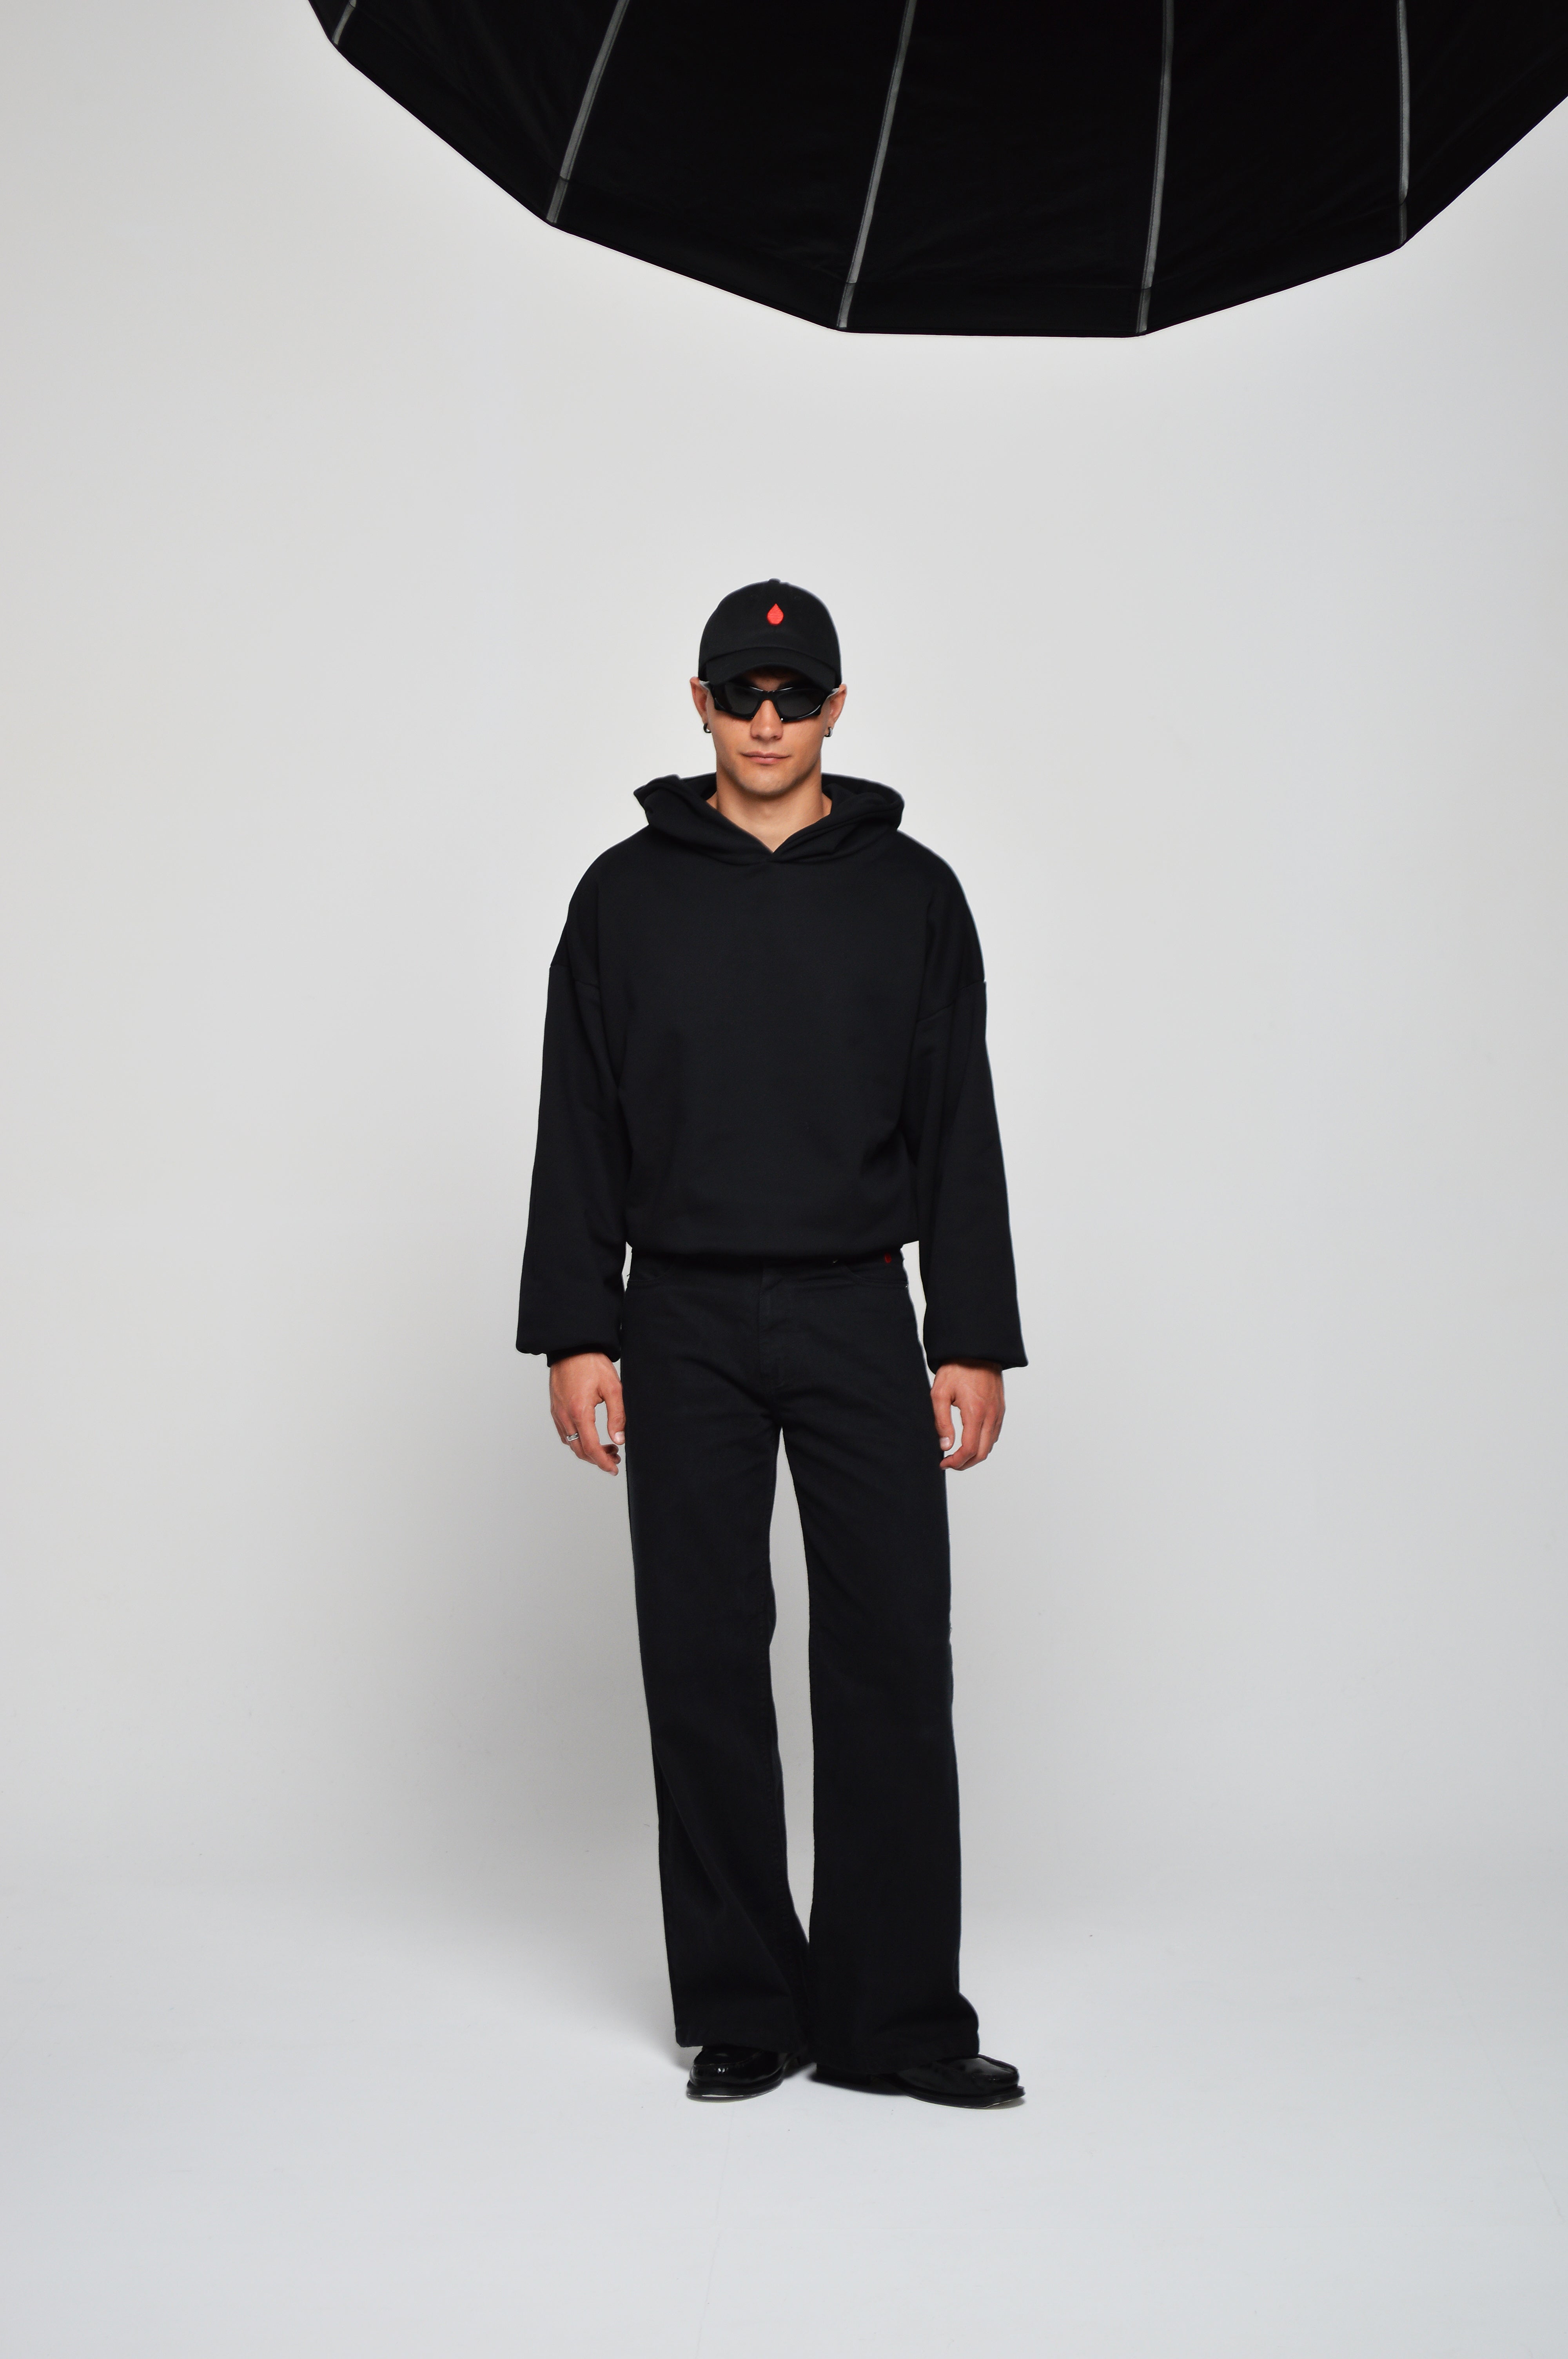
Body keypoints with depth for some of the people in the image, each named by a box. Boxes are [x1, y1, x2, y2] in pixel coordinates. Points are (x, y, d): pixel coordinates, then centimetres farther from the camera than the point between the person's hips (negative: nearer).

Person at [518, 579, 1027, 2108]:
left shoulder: (910, 891, 6)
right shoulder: (627, 895, 6)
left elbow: (959, 1133, 4)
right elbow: (581, 1130, 5)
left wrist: (973, 1341, -3)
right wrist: (575, 1335, -3)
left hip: (861, 1319, 0)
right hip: (685, 1324, 0)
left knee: (893, 1661, -3)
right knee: (704, 1669, 2)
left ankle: (893, 2019, 6)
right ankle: (741, 2011, 13)